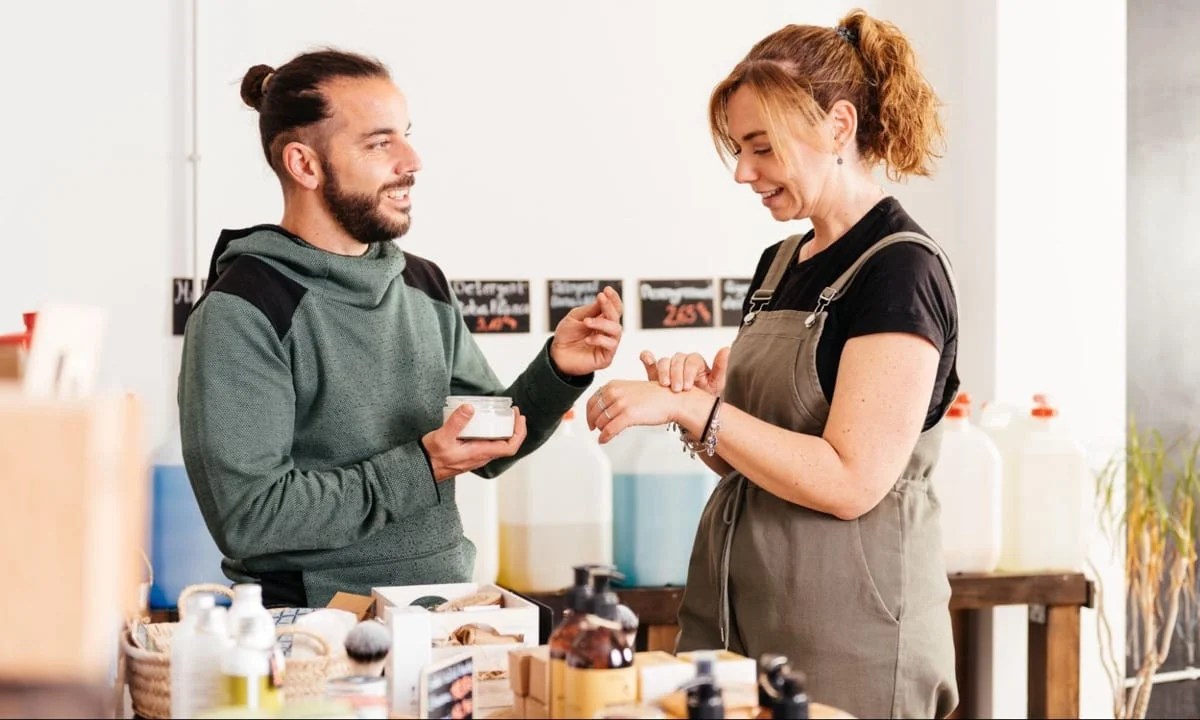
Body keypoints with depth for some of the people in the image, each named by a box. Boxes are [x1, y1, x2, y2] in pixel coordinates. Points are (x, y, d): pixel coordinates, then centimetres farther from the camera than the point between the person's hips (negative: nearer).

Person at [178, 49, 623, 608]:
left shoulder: (424, 285, 9)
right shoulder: (240, 312, -12)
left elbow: (491, 451, 16)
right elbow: (245, 519, -18)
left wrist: (557, 370, -2)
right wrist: (420, 469, -18)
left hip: (447, 604, 6)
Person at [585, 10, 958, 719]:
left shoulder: (901, 269, -14)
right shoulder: (780, 263, 11)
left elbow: (850, 481, -21)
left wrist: (690, 407, -21)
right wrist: (705, 389, -2)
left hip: (846, 634, -7)